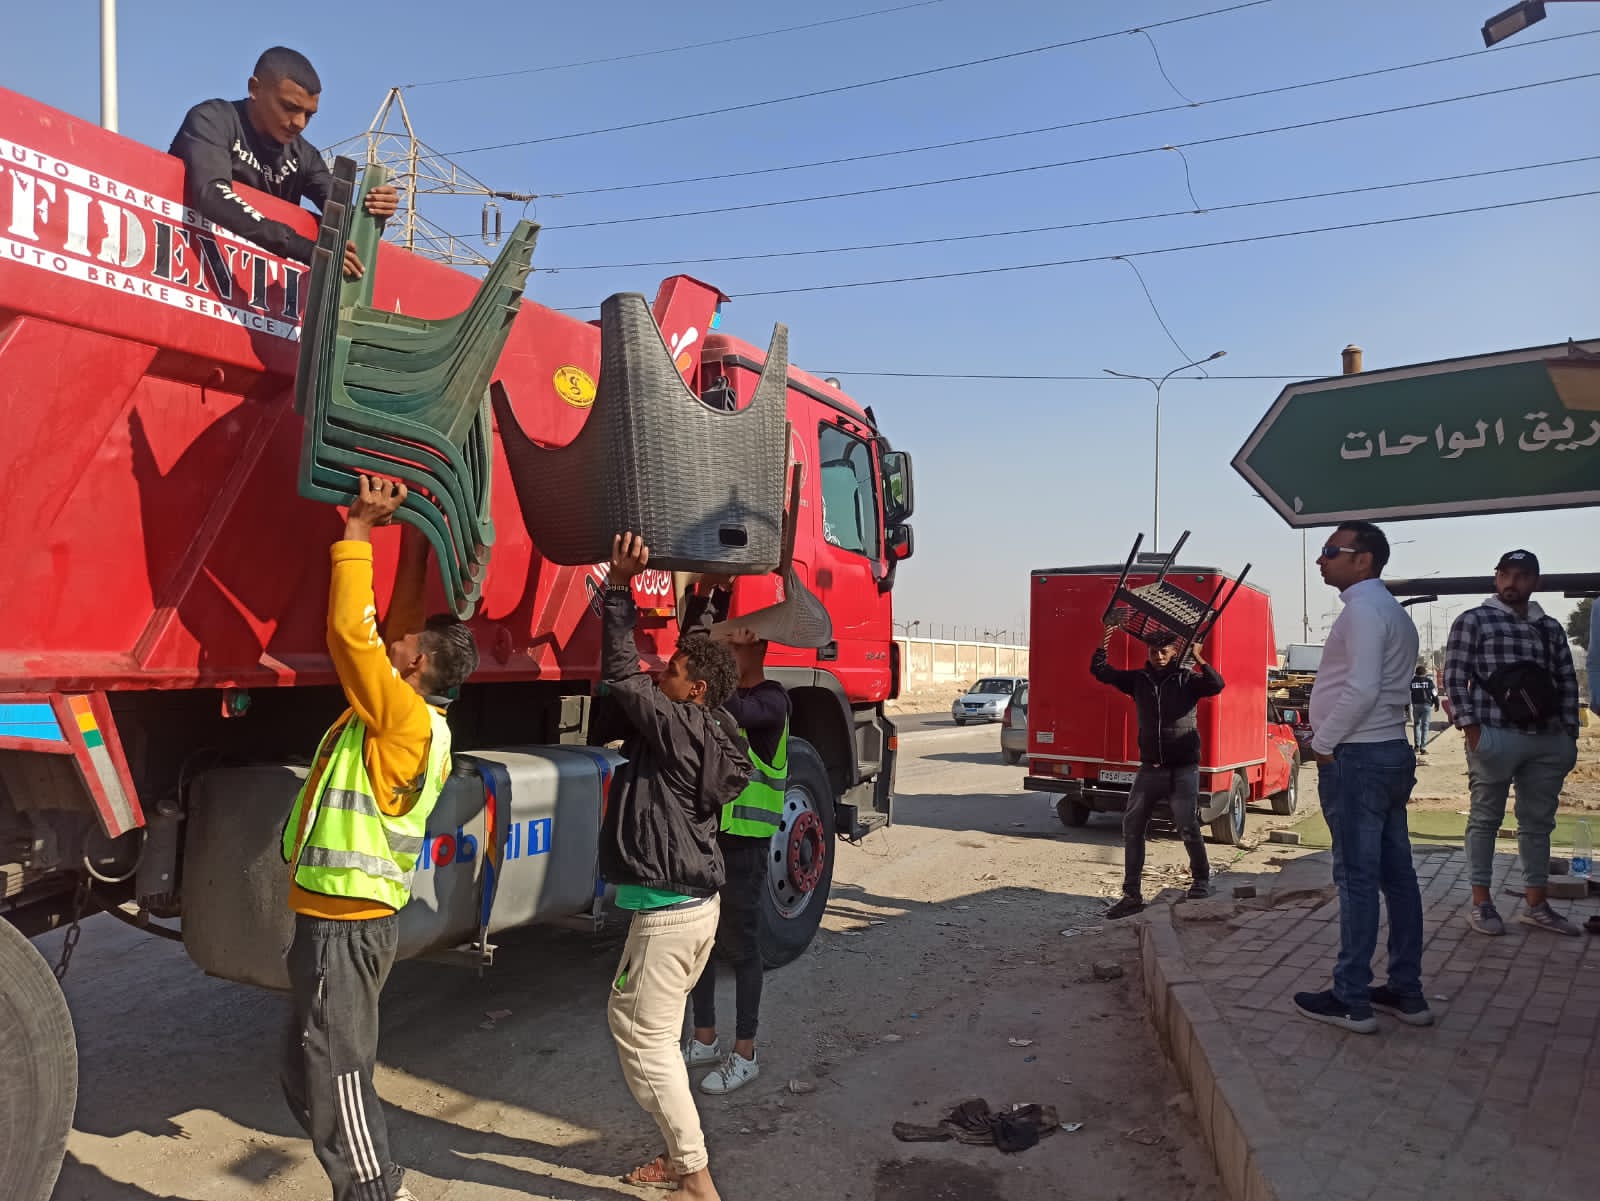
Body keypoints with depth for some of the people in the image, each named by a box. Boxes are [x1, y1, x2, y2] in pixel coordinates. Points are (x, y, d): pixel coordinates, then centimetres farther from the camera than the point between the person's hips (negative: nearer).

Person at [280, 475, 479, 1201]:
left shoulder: (405, 716, -17)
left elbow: (350, 629, -24)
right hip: (343, 915, 10)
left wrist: (360, 527, -18)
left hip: (346, 921, -10)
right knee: (316, 1072, 19)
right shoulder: (413, 718, 6)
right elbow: (400, 616, 14)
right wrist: (411, 537, 13)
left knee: (332, 1077, 0)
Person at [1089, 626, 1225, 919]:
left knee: (1187, 827, -9)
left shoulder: (1187, 679, -3)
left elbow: (1216, 685, -20)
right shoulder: (1138, 680, 6)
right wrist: (1104, 641, -4)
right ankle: (1132, 894, 9)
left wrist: (1199, 659, -29)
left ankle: (1201, 879, 20)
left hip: (1184, 768, -4)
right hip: (1150, 768, 4)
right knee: (1132, 826, 1)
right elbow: (1099, 670, 6)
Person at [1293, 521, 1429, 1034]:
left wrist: (1323, 743, -13)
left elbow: (1361, 689, -23)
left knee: (1357, 879, -5)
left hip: (1357, 758, -10)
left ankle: (1350, 1000, 1)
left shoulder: (1363, 608, -14)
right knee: (1397, 875, 11)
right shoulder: (1393, 611, 18)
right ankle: (1407, 992, 18)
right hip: (1391, 752, 10)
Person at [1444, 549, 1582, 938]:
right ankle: (1481, 903, 10)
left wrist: (1569, 735, 8)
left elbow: (1567, 681, 15)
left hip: (1546, 740, 5)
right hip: (1495, 736, -5)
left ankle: (1535, 904, 21)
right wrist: (1472, 731, -10)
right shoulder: (1473, 621, 0)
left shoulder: (1550, 627, 14)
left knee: (1539, 822, 11)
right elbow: (1454, 677, -4)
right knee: (1485, 819, 3)